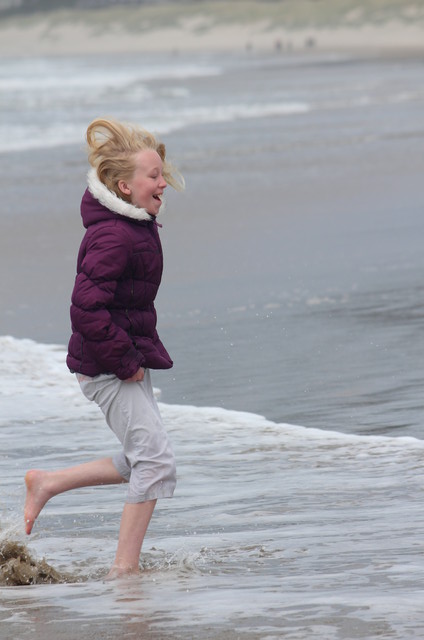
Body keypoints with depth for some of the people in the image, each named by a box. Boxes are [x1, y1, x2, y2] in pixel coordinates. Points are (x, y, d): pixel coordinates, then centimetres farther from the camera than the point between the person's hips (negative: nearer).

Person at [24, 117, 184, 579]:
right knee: (155, 460, -10)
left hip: (122, 362, 10)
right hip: (107, 367, -10)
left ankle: (47, 483, 27)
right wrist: (125, 361, -21)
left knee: (143, 462, 17)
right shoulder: (113, 237, -23)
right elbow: (87, 309, -29)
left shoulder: (135, 225, 9)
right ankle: (124, 571, -5)